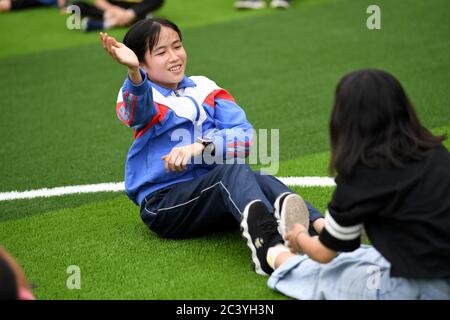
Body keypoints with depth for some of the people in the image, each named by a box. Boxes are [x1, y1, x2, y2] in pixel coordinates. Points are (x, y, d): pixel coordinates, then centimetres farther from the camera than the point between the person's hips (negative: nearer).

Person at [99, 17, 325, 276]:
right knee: (232, 172, -30)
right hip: (164, 203, -4)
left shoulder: (204, 89, 14)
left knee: (257, 178, -27)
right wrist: (134, 71, -47)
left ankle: (317, 226, -53)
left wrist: (200, 145, -18)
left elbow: (245, 137, 0)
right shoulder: (141, 97, 3)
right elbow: (138, 107, -24)